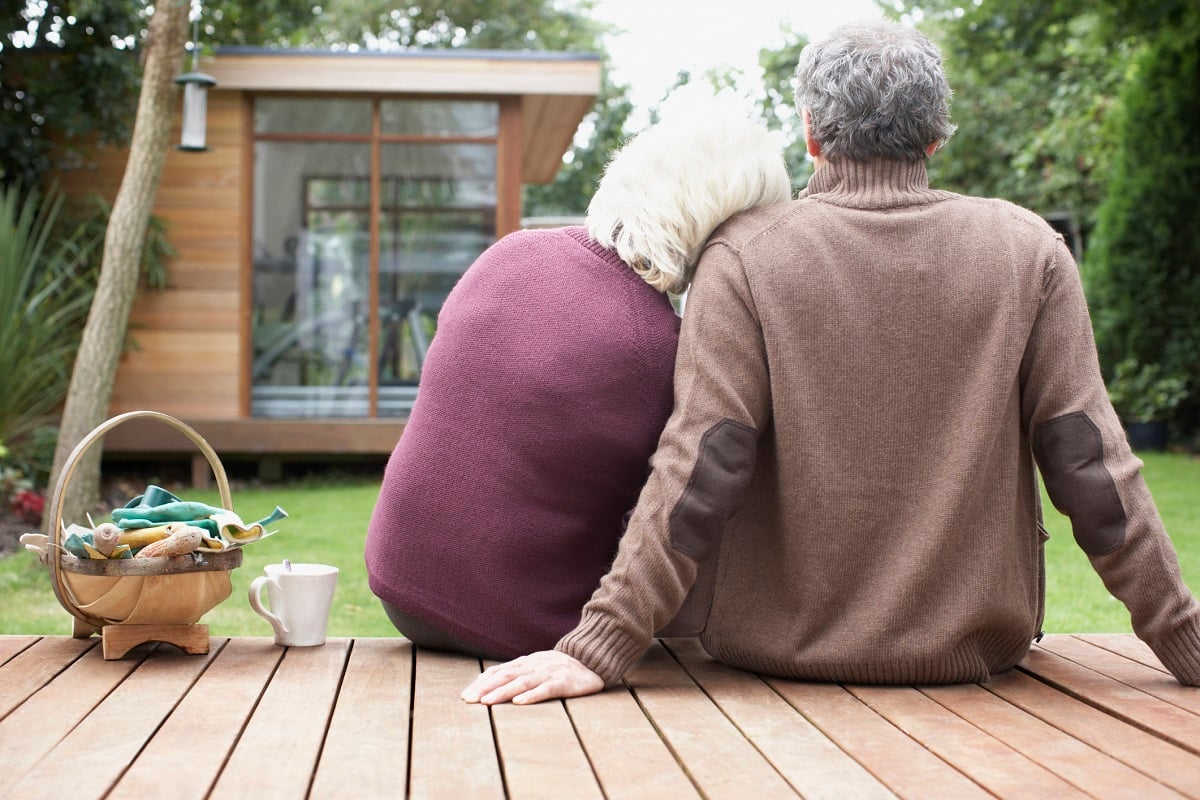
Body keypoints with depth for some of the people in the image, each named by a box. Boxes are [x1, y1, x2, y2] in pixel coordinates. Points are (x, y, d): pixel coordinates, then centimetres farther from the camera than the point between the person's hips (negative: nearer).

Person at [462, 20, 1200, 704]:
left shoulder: (746, 255, -10)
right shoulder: (1028, 249, -4)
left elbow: (701, 468, -17)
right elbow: (1092, 465, -6)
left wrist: (599, 649, -16)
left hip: (785, 648, -2)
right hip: (976, 650, 2)